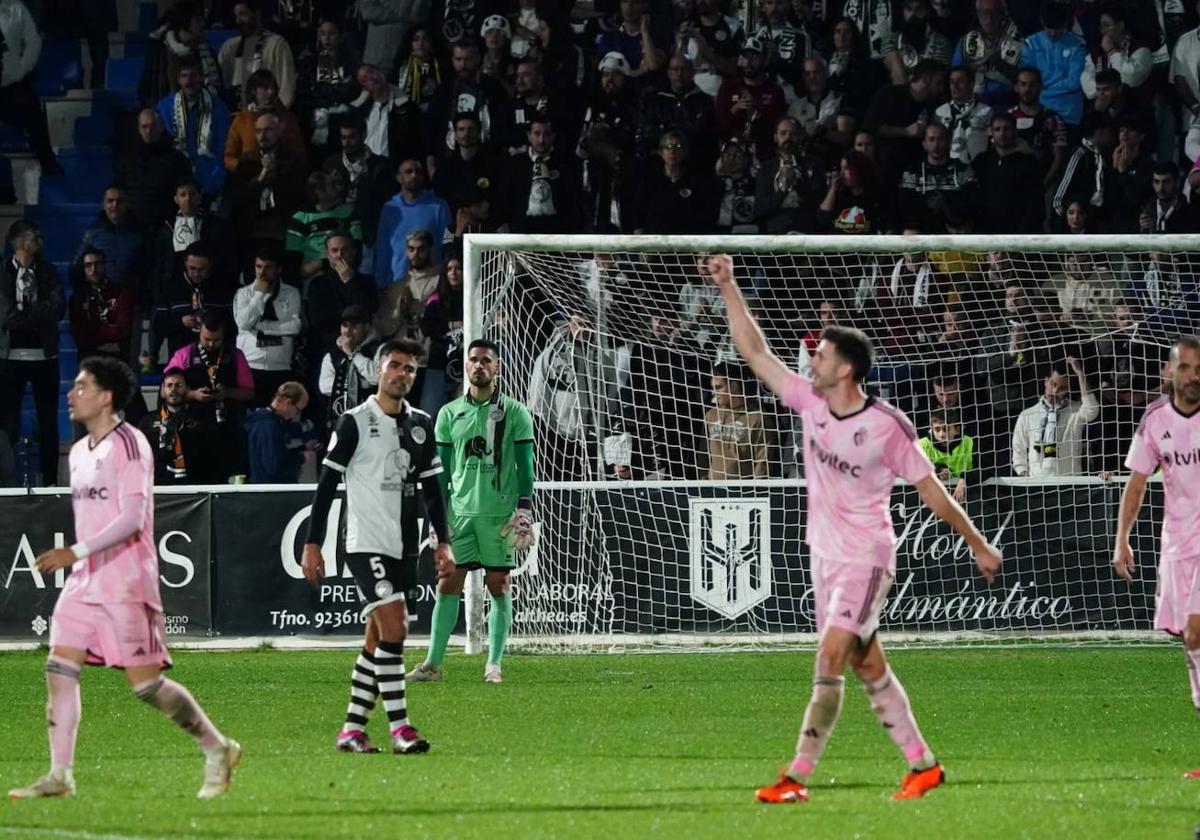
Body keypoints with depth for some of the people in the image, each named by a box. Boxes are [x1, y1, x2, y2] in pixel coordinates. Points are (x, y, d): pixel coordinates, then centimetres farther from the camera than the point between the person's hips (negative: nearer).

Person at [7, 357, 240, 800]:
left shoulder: (129, 444, -12)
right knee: (59, 669, -3)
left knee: (145, 682, -7)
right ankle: (59, 775, -3)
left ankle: (217, 749, 9)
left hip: (126, 582, -8)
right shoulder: (80, 452, 16)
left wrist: (76, 552, -26)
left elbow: (133, 518, -20)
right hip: (85, 580, 8)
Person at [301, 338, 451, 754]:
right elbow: (327, 485, -4)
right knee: (393, 629, -16)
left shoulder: (421, 425, 12)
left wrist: (442, 541, 10)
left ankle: (352, 727, 13)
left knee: (377, 641, 7)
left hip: (403, 547, 6)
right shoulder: (355, 423, -5)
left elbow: (431, 488, 18)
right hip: (366, 543, -6)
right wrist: (312, 544, -7)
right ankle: (399, 728, -16)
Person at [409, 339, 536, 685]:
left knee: (499, 586, -1)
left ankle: (494, 664, 3)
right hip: (460, 511, 2)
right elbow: (441, 469, 12)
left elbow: (525, 466, 2)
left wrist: (524, 510, -7)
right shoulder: (449, 413, 10)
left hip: (500, 514, -2)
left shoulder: (514, 413, 3)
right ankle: (433, 663, -2)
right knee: (448, 583, -3)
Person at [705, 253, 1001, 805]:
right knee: (868, 667, 10)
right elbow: (755, 351, 6)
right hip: (825, 554, 7)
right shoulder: (809, 402, 1)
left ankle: (798, 776, -19)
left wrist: (977, 546, 1)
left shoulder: (888, 426, -14)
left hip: (866, 558, -7)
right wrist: (728, 288, 0)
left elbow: (931, 490, -5)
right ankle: (922, 765, 20)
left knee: (830, 659, -17)